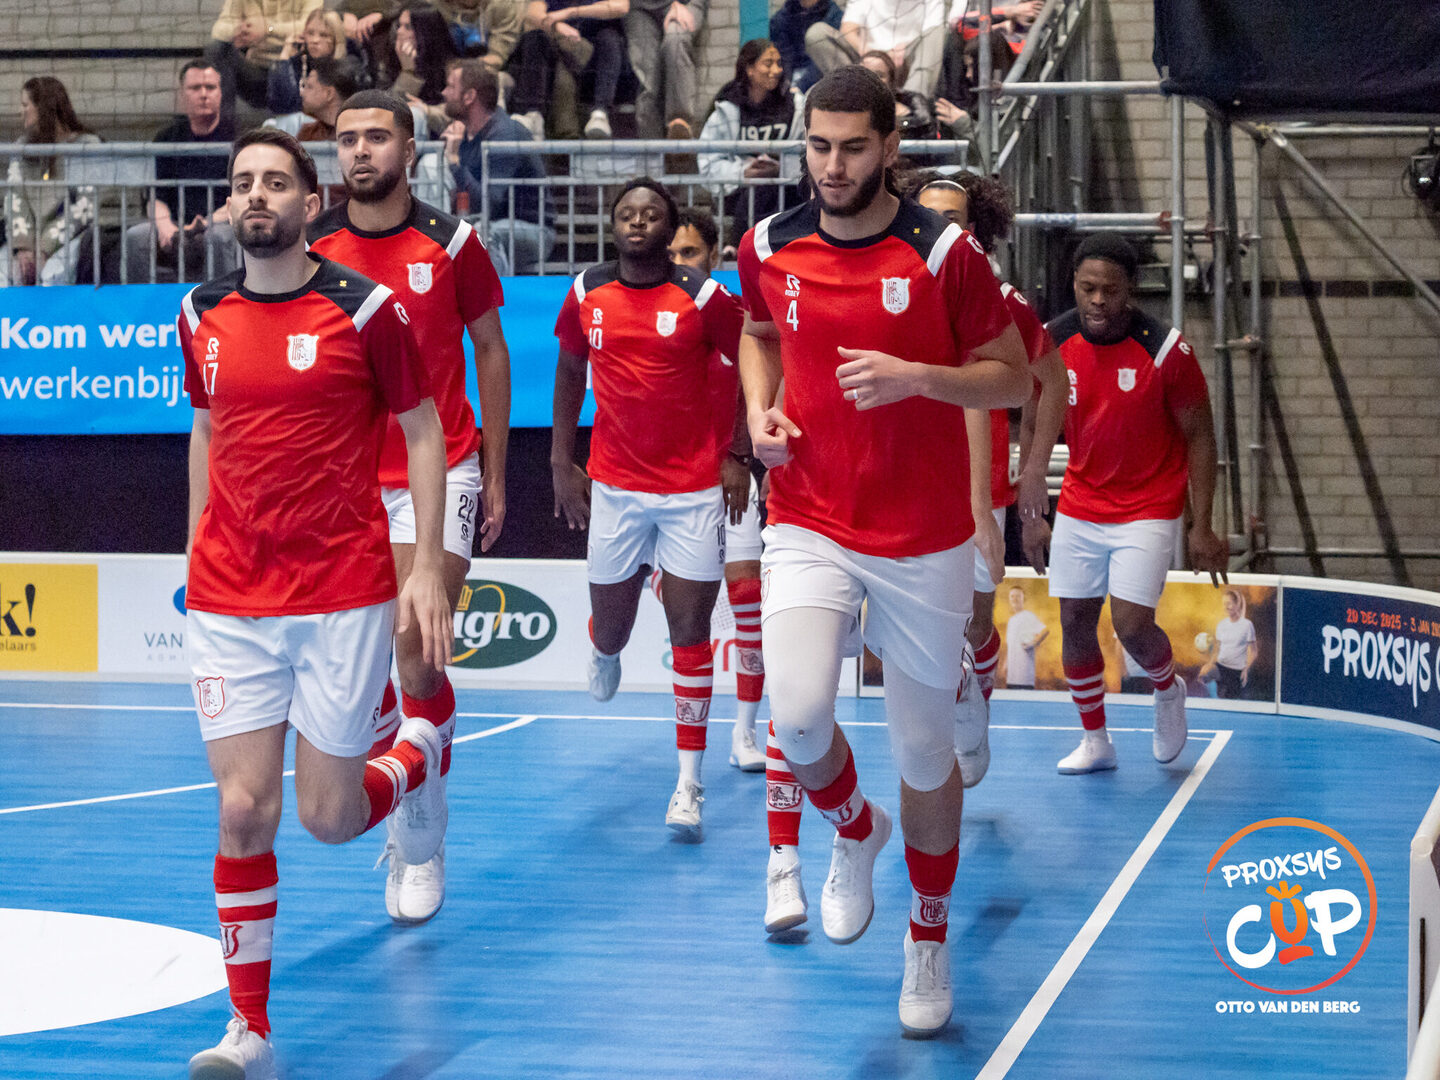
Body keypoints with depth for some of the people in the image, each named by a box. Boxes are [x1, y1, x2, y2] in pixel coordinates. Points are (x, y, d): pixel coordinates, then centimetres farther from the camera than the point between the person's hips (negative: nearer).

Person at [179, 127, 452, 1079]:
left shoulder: (365, 308, -6)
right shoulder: (203, 315, 6)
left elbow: (425, 435, -1)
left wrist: (429, 572, -6)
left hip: (344, 597, -3)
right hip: (231, 604, 3)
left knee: (329, 816, 3)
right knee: (244, 811, -3)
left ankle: (420, 755, 38)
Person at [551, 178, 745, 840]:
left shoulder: (702, 298, -7)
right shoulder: (587, 295, 2)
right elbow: (570, 372, 15)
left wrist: (740, 453, 0)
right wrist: (562, 464, 11)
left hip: (693, 490, -3)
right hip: (614, 488, 3)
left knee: (689, 629, -4)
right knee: (610, 627, 9)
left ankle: (688, 783, 3)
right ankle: (605, 651, 50)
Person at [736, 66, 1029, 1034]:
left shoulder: (944, 253, -10)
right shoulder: (770, 248, 0)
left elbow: (1014, 379, -5)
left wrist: (916, 377, -22)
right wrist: (761, 406, 1)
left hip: (925, 543, -2)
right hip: (809, 527, 2)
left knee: (925, 749, 8)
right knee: (796, 715, -18)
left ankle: (931, 938, 30)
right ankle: (855, 830, 18)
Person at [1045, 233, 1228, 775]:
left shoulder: (1164, 348, -16)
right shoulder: (1053, 343, -7)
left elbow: (1199, 435, -9)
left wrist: (1201, 527, -12)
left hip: (1148, 510, -4)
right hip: (1079, 506, 4)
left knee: (1132, 627, -13)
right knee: (1075, 625, 5)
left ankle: (1168, 690, 21)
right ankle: (1095, 741, 23)